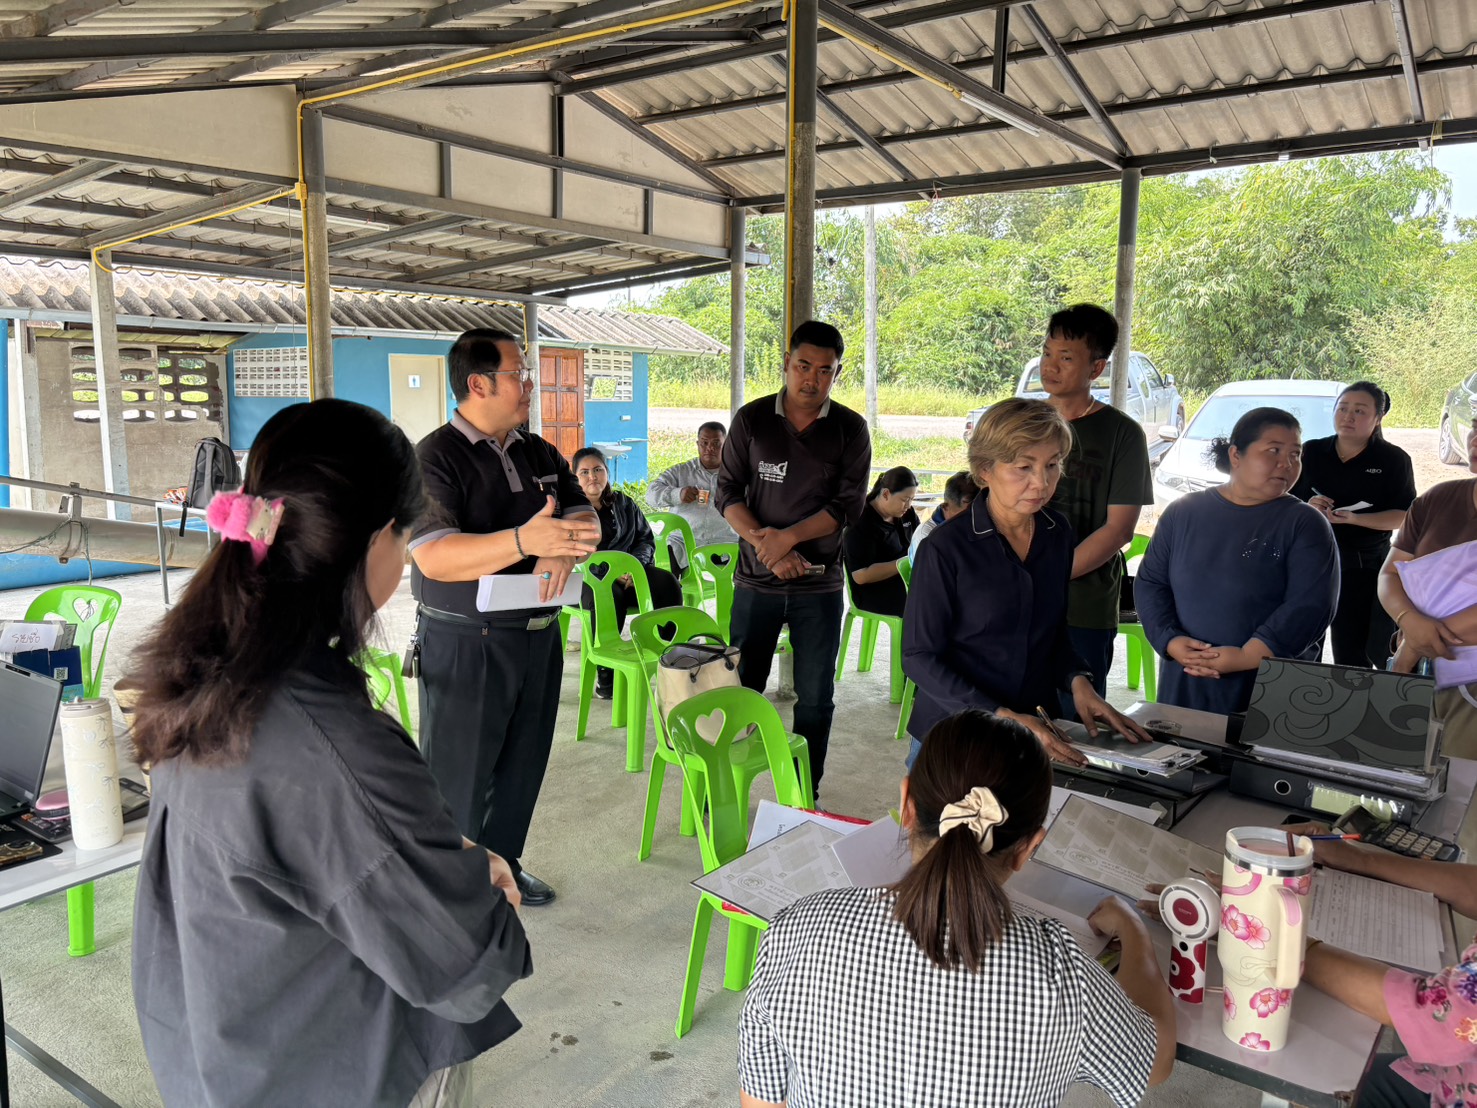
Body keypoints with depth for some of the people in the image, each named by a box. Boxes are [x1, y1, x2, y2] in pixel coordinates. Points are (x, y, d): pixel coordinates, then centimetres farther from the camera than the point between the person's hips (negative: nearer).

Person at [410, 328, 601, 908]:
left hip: (537, 636, 7)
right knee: (458, 778, 3)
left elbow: (586, 520, 8)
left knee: (521, 767, 18)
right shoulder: (434, 457, -12)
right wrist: (524, 541, -37)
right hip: (465, 646, -7)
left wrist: (563, 549, -16)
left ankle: (502, 866, 36)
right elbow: (433, 557, -24)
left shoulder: (540, 453, 11)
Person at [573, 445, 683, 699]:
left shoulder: (624, 504, 17)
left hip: (629, 572, 4)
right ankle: (605, 672, -27)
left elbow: (647, 539, 14)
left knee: (667, 582, -24)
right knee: (608, 594, -39)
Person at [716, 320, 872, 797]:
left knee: (815, 698, 7)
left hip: (819, 584, 0)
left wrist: (789, 536, -18)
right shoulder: (752, 418, 1)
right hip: (756, 579, 0)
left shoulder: (850, 429, 0)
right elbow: (728, 491, 0)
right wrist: (761, 542, -15)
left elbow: (849, 506, -6)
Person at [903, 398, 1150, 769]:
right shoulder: (946, 548, -18)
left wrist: (1077, 680, -9)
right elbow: (919, 656, -16)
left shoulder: (1058, 534, -1)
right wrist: (1001, 717, -25)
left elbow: (1053, 630, 11)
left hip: (1036, 731, 5)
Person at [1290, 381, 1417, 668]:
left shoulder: (1394, 460, -1)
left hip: (1366, 569, -2)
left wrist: (1353, 518, -22)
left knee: (1352, 655, 2)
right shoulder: (1311, 452, 5)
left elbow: (1403, 517, -8)